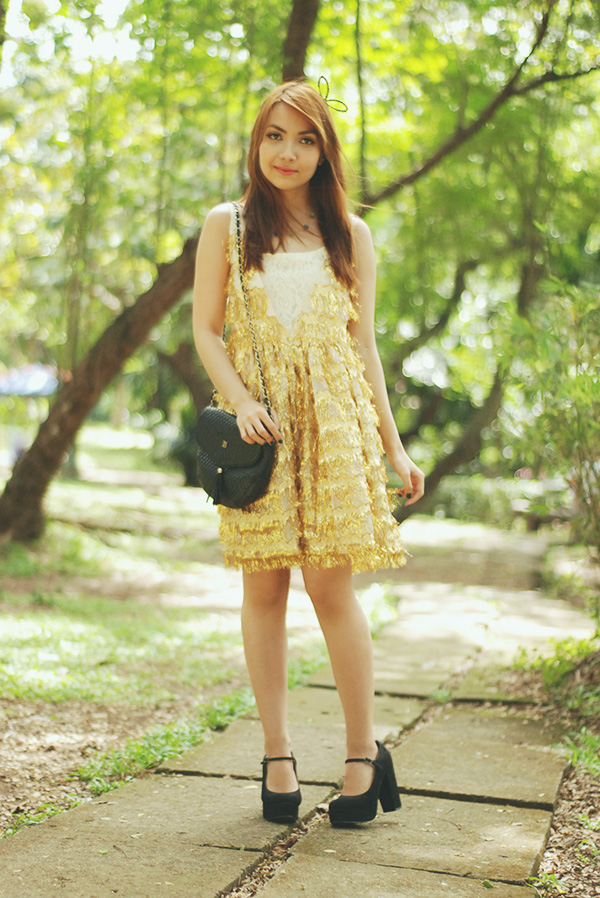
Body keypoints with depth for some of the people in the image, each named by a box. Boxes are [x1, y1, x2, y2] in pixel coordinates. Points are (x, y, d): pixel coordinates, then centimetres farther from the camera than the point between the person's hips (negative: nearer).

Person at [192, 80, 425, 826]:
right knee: (264, 587, 1)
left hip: (333, 424, 0)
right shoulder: (225, 225, 8)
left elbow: (364, 344, 13)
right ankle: (277, 755, 12)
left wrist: (393, 445, 9)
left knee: (332, 585, -6)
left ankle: (365, 753, 8)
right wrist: (241, 402, -12)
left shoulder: (348, 234, 12)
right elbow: (206, 331, 6)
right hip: (258, 426, 0)